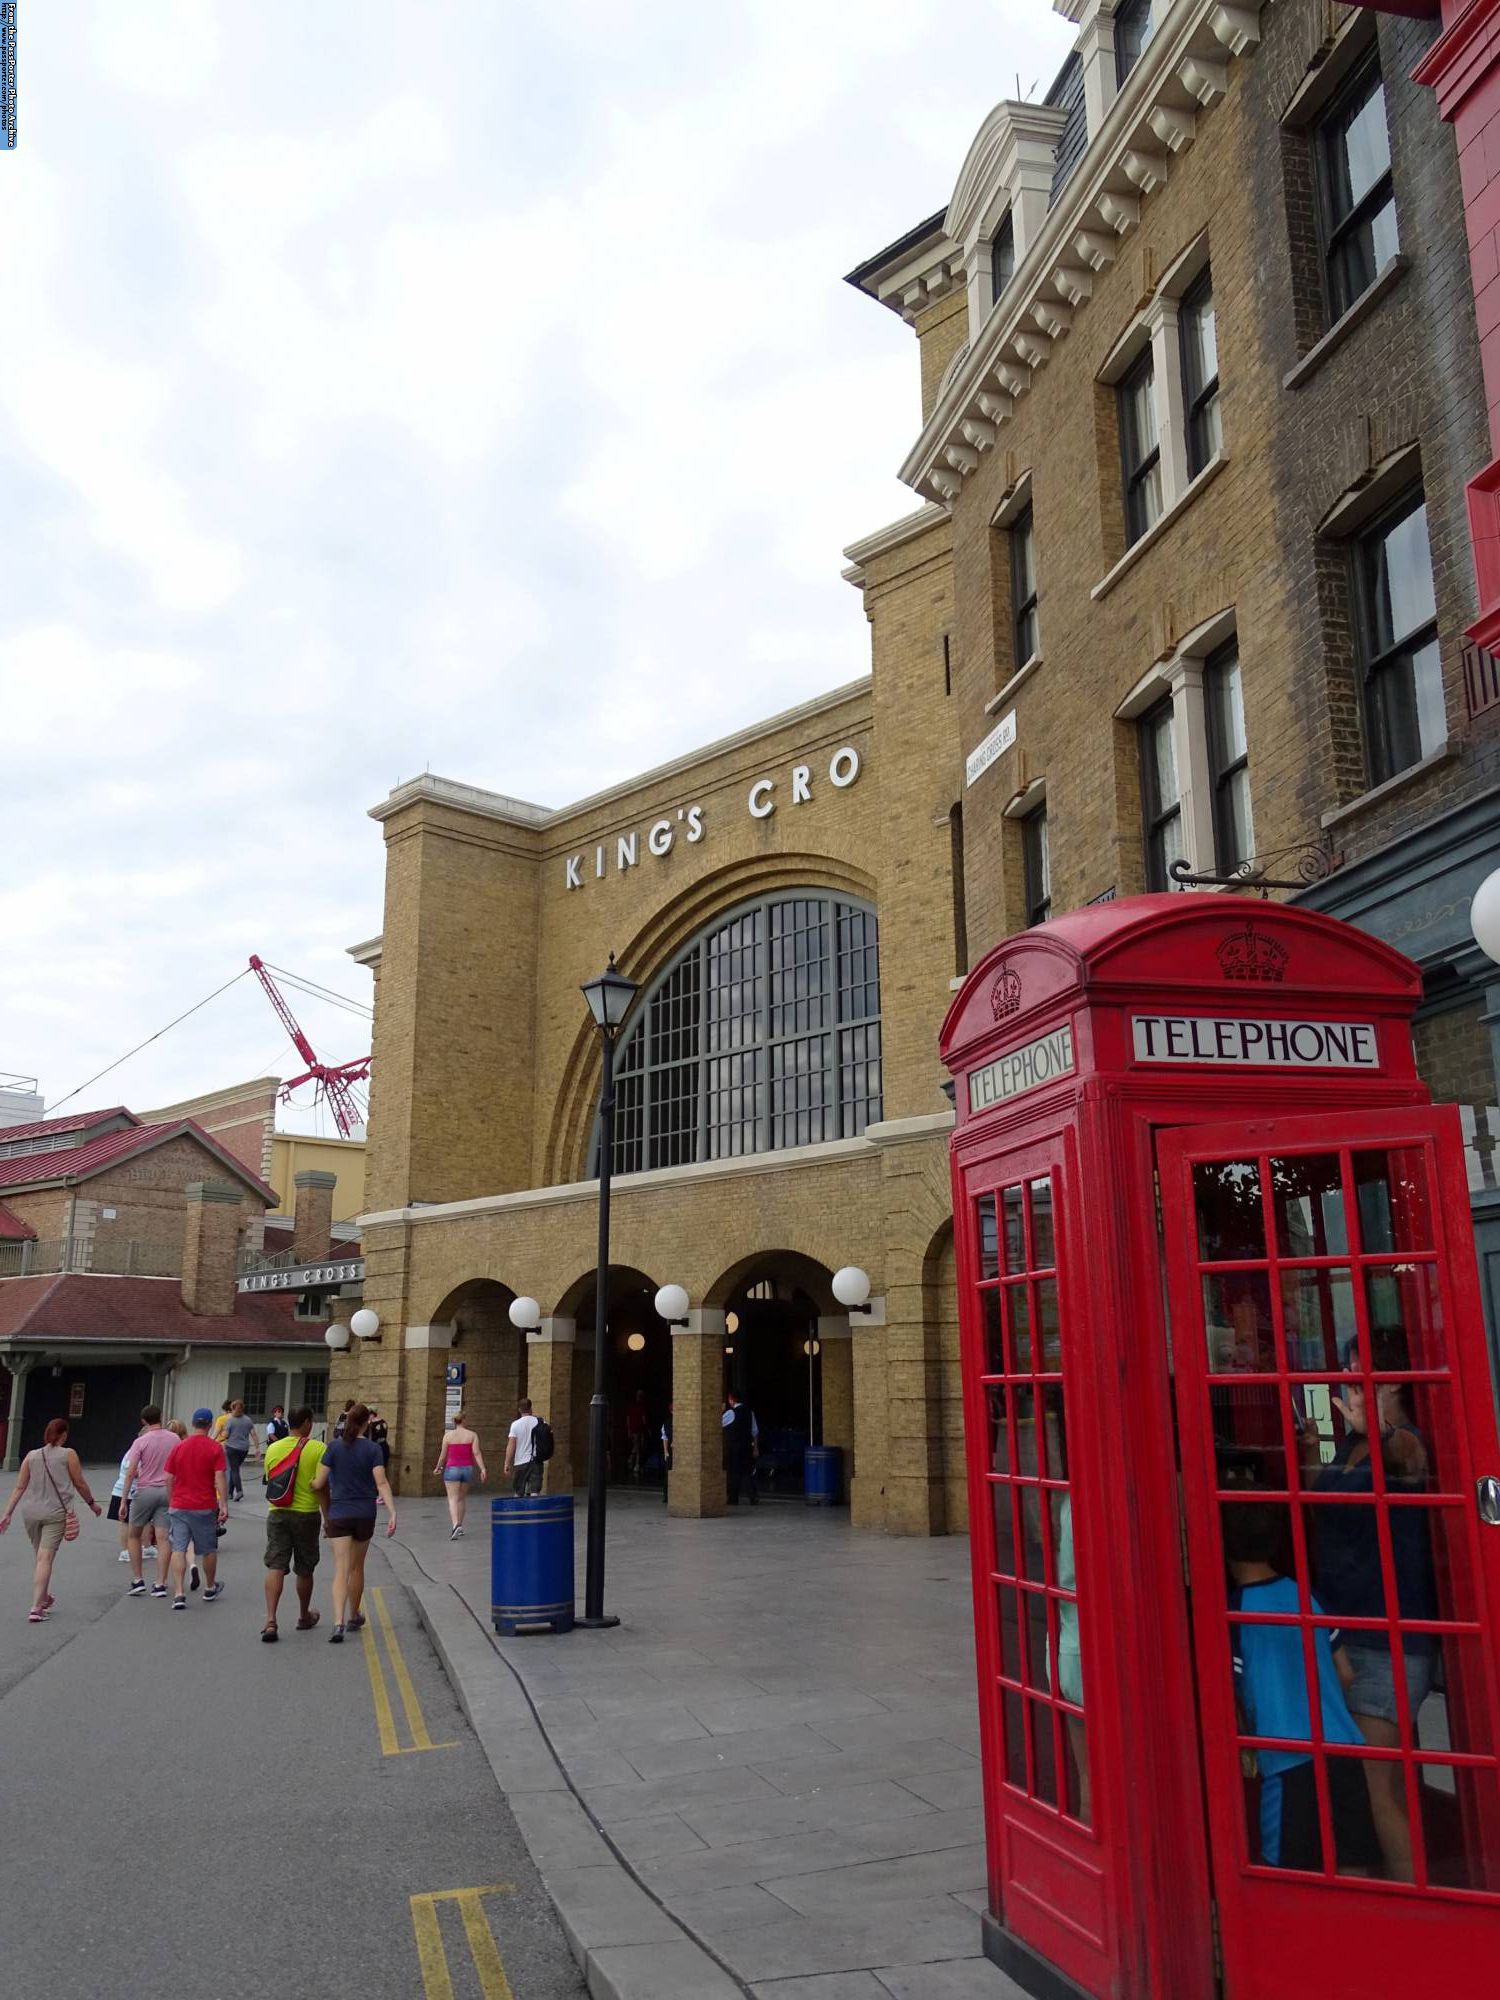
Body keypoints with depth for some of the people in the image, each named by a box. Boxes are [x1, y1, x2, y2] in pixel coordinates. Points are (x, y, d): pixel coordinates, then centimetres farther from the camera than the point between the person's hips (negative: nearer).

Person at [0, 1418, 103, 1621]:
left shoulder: (31, 1456, 7)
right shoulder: (68, 1454, -3)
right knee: (45, 1558, -7)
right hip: (55, 1513, -4)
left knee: (40, 1557, 20)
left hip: (31, 1512, 4)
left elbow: (20, 1487, 4)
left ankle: (44, 1598, 34)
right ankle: (36, 1608, -15)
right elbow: (80, 1484, 0)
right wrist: (92, 1503, 15)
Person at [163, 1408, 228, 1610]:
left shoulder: (178, 1446, 2)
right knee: (209, 1550, 14)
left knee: (178, 1550, 0)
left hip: (179, 1507, 1)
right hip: (205, 1507, -1)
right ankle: (210, 1589, 30)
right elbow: (220, 1478, -13)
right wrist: (224, 1505, -11)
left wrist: (170, 1503, 17)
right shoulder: (215, 1448, -7)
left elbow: (169, 1478, 5)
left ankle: (178, 1594, -11)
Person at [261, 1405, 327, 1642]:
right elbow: (322, 1487, -11)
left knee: (275, 1567, 0)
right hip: (306, 1514, -2)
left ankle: (270, 1620, -14)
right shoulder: (318, 1449, -10)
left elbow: (270, 1482, 12)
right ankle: (304, 1617, 30)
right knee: (305, 1570, 14)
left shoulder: (273, 1449, 1)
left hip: (277, 1513, 2)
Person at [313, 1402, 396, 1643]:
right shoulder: (373, 1449, -5)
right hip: (365, 1515, 1)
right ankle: (353, 1617, 33)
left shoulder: (334, 1446, -5)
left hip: (339, 1514, -1)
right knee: (357, 1567, 18)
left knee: (341, 1570, -3)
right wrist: (392, 1512, -15)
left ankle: (338, 1623, -19)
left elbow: (318, 1484, -5)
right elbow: (381, 1483, -13)